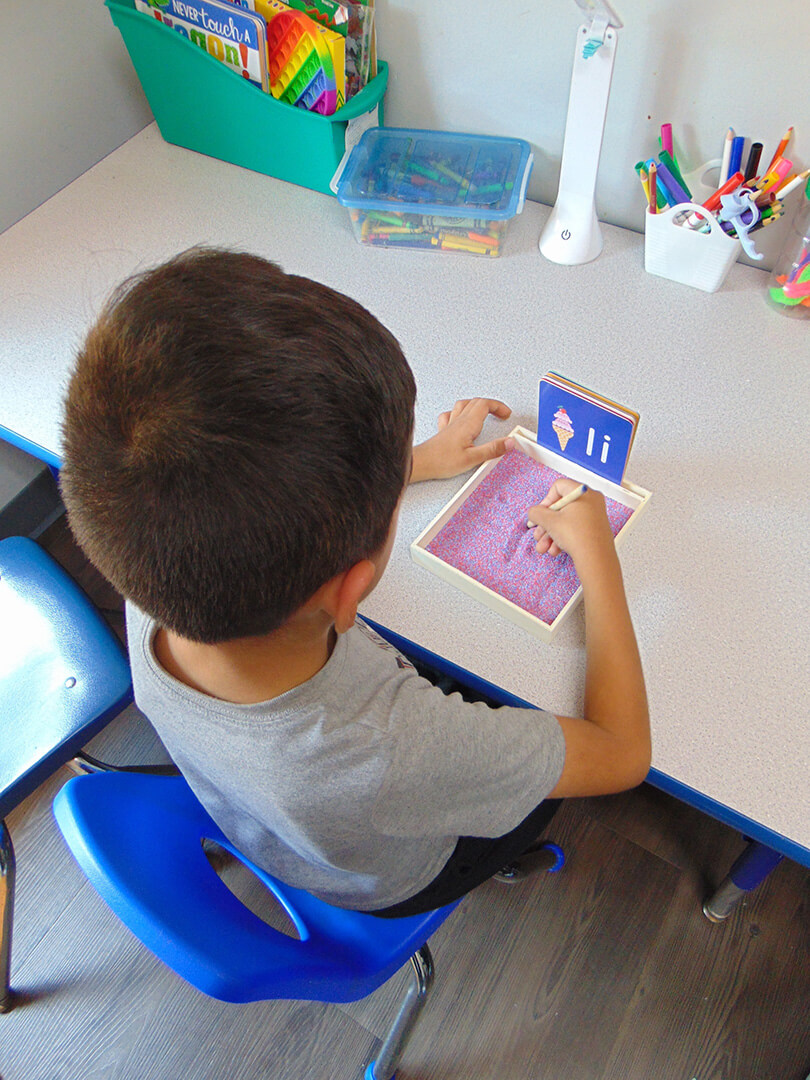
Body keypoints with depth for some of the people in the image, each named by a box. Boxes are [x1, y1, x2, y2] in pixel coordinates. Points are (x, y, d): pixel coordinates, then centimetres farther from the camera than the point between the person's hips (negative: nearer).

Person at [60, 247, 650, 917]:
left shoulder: (151, 601, -34)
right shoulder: (391, 753, -51)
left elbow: (243, 506, -8)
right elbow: (624, 753, -32)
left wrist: (420, 460, 0)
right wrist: (595, 552, -22)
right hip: (393, 885, -4)